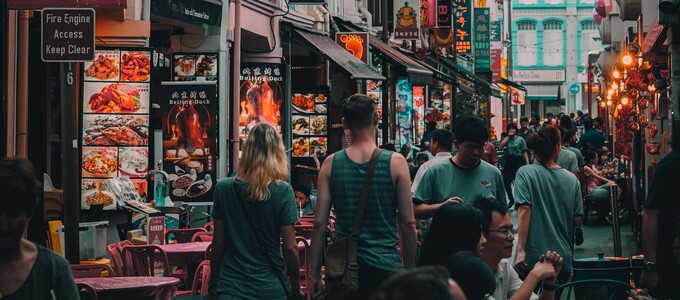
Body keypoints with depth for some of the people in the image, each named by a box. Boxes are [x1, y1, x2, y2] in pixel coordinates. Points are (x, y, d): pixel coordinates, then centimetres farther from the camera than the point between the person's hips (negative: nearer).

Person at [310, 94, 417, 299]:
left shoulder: (331, 164, -1)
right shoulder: (395, 162, -6)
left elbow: (320, 223, -2)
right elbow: (408, 223, -4)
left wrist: (315, 274, 6)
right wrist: (411, 270, 7)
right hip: (385, 267, -2)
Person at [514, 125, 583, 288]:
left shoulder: (525, 173, -5)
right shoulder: (572, 179, 3)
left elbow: (524, 211, -13)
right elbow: (577, 220, 6)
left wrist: (521, 250, -14)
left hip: (533, 257, -3)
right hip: (563, 258, 3)